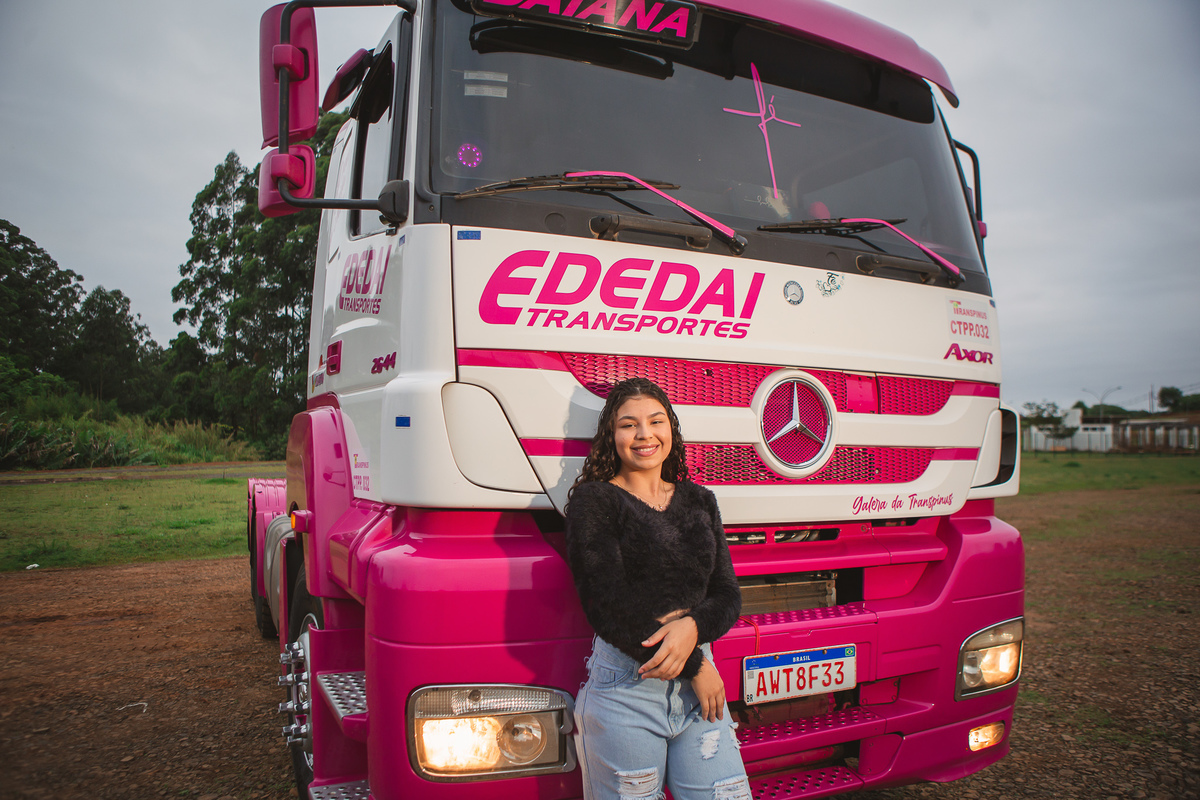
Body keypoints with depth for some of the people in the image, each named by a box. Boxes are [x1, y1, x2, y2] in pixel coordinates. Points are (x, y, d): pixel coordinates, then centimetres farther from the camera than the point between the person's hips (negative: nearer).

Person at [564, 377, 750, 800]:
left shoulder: (699, 501, 12)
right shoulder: (594, 501, -4)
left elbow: (728, 596, 8)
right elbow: (608, 607, -11)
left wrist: (693, 627, -15)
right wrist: (696, 666, -9)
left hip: (698, 686, 4)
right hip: (626, 689, -4)